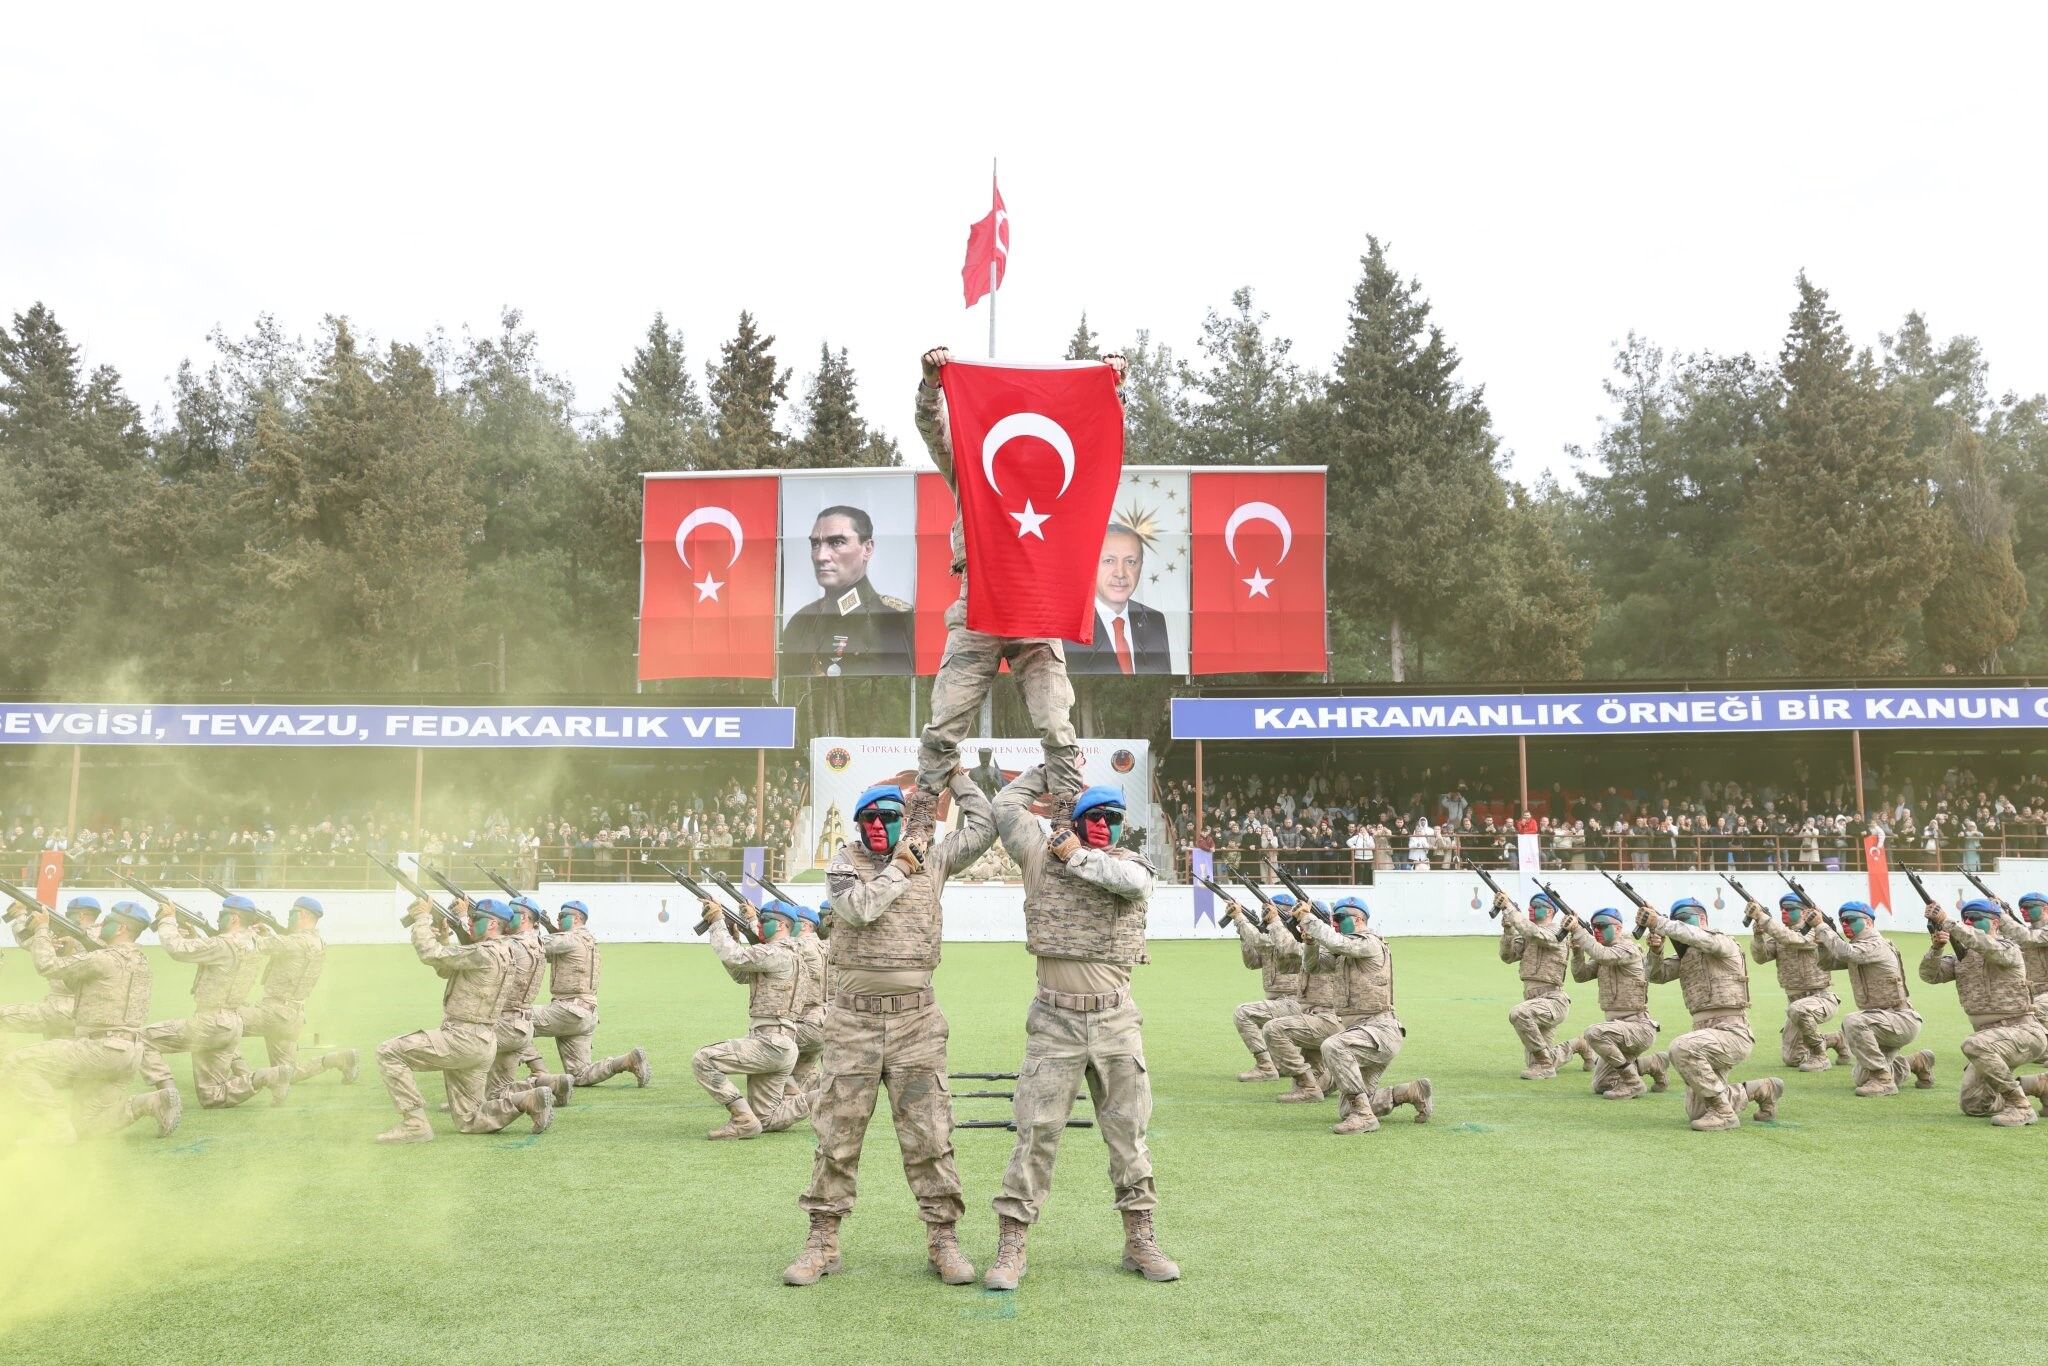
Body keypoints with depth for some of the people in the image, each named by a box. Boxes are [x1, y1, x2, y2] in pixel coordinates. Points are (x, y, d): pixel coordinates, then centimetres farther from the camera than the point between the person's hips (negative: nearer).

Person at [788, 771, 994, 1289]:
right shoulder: (844, 863, 3)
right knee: (837, 1133, 5)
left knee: (928, 1134, 1)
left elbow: (983, 827, 8)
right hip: (853, 1019, 0)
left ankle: (943, 1237, 11)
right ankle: (822, 1240, 15)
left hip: (915, 1019, 1)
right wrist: (900, 866, -6)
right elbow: (861, 907, -16)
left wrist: (956, 774, 12)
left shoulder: (932, 860, 8)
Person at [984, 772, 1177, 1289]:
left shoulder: (1129, 863, 6)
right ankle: (1011, 1246, 4)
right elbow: (1007, 806, 1)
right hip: (1055, 1020, -2)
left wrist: (1079, 858, -10)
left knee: (1128, 1130, 10)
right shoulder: (1043, 857, 4)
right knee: (1036, 1134, -2)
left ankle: (1140, 1238, 22)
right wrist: (1050, 768, 12)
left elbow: (1134, 881, -18)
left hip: (1117, 1020, 2)